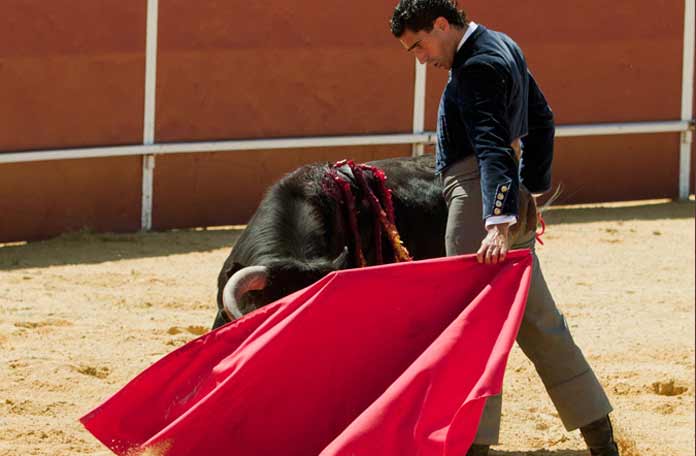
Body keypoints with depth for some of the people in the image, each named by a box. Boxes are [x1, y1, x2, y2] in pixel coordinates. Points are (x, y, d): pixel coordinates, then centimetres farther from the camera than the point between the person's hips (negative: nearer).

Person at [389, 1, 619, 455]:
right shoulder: (502, 46, 15)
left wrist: (499, 225, -38)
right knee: (537, 319, 14)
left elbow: (494, 148, -29)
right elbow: (541, 119, 25)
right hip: (509, 203, 11)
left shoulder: (477, 68, -17)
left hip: (480, 199, -10)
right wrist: (535, 188, 28)